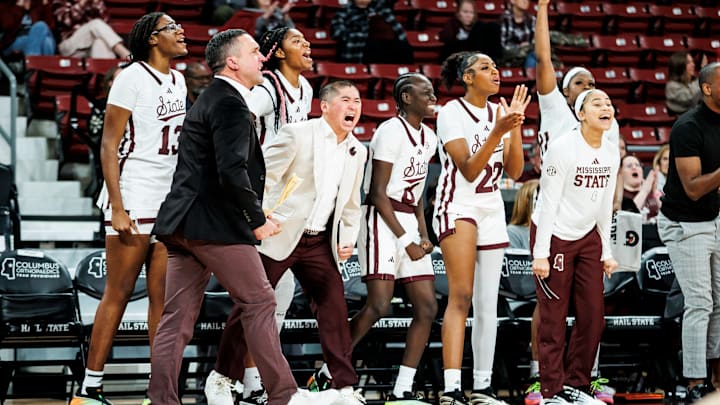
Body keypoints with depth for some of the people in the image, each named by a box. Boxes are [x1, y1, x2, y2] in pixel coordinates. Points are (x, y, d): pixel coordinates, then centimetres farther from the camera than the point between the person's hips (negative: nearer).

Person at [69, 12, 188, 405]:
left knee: (163, 297, 5)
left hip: (169, 202, 7)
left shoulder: (178, 82, 14)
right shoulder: (132, 78, -9)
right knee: (117, 295, -6)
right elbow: (109, 146, -11)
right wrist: (117, 208, -18)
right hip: (133, 199, -7)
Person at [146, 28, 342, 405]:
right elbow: (232, 171, -22)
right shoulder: (229, 104, -12)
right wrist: (258, 220, -12)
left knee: (178, 316, 5)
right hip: (215, 223, -10)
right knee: (259, 303, -1)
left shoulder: (209, 100, 21)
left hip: (181, 221, 10)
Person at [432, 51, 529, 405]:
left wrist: (516, 126, -9)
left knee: (488, 303, 7)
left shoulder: (498, 112, 8)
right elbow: (469, 170, -17)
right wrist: (498, 131, -25)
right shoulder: (452, 112, -9)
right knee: (461, 296, -18)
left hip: (492, 210, 6)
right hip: (458, 207, -6)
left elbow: (514, 171, 2)